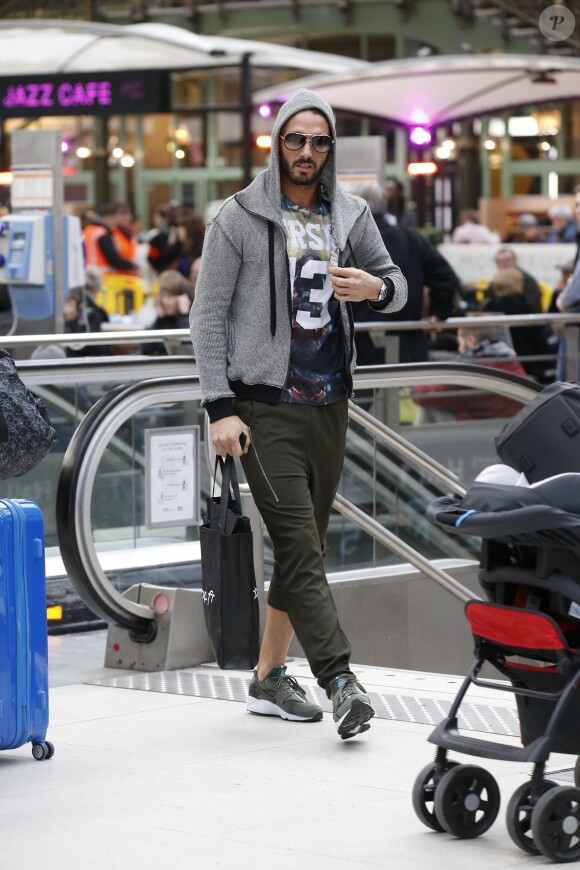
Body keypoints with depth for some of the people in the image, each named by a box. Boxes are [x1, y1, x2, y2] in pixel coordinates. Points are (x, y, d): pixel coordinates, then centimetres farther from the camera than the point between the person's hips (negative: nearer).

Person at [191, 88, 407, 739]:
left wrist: (376, 286, -8)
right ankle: (341, 685, -22)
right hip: (265, 409, -5)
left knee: (301, 549, 10)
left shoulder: (350, 216, 10)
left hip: (329, 406, 5)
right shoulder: (239, 218, -3)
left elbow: (396, 285, 18)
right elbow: (207, 318, -4)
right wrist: (220, 408, -12)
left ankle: (268, 678, 21)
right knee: (299, 548, -14)